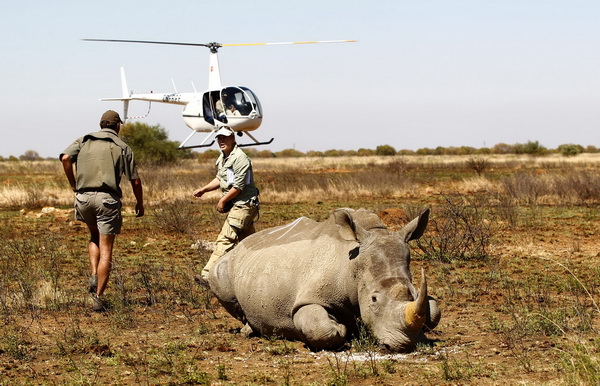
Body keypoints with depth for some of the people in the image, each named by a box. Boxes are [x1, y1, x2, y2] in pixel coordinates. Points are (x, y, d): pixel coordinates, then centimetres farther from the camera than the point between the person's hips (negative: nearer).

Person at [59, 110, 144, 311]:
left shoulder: (84, 141, 13)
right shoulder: (122, 147, 9)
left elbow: (66, 158, -5)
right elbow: (135, 181, 6)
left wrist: (73, 184, 6)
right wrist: (140, 204, 21)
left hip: (84, 197, 3)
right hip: (107, 198, -3)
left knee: (94, 237, 28)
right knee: (106, 250, 2)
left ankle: (94, 276, 8)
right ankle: (98, 297, -4)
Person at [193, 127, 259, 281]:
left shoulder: (240, 158, -17)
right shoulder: (222, 158, 14)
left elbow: (239, 186, -20)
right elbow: (220, 179, 26)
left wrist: (222, 201, -12)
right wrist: (204, 189, 14)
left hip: (243, 204, -10)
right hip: (236, 205, 10)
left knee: (225, 239, -15)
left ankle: (208, 275, -19)